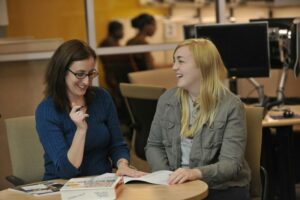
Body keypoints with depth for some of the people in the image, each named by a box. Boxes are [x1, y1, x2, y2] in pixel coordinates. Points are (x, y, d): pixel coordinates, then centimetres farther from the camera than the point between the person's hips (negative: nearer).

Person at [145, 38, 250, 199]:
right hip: (178, 186, 3)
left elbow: (231, 164, -13)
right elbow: (154, 146, 12)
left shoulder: (231, 106, -7)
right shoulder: (167, 99, 6)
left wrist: (197, 173, -30)